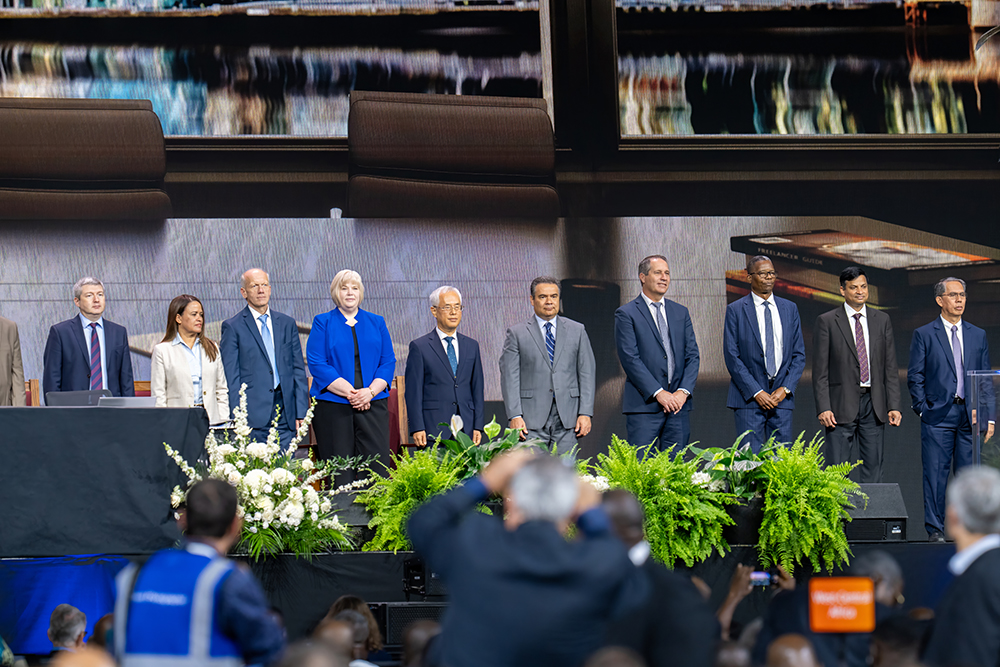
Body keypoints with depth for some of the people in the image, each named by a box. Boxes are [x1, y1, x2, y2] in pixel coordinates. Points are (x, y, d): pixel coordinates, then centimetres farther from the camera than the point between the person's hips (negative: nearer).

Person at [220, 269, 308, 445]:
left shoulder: (287, 324, 15)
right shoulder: (232, 327, 2)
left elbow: (298, 370, 14)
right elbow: (231, 377, -2)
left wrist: (301, 412, 6)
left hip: (285, 415, 4)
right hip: (253, 415, -4)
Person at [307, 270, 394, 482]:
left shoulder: (376, 322, 15)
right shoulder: (323, 322, 8)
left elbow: (388, 361, 9)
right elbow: (317, 364, -2)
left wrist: (370, 392, -9)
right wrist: (349, 392, -12)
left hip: (373, 404, 2)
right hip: (333, 406, -2)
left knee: (377, 468, -7)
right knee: (339, 473, -5)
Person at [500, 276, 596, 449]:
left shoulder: (577, 331, 11)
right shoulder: (516, 333, 6)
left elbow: (587, 373, 8)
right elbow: (510, 377, 1)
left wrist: (585, 413, -1)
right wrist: (515, 416, -9)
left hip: (567, 420, 1)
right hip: (531, 419, -1)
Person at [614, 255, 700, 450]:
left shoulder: (681, 313, 16)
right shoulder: (626, 314, 0)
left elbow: (692, 355, 11)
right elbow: (630, 359, -8)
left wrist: (683, 391, -5)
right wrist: (658, 393, -15)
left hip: (678, 405, 5)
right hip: (644, 405, -5)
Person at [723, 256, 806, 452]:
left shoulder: (790, 309, 11)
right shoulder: (735, 310, 0)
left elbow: (799, 354, 11)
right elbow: (732, 356, -4)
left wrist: (786, 389, -3)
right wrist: (756, 392, -11)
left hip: (782, 396, 3)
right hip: (748, 398, -3)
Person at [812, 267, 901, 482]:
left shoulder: (882, 320, 11)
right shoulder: (827, 321, 1)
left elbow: (890, 368, 10)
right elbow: (820, 371, -2)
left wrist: (894, 406, 3)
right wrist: (823, 408, -11)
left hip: (874, 404, 3)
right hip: (842, 405, -3)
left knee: (873, 470, 4)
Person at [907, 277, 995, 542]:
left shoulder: (978, 336, 14)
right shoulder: (924, 335, 4)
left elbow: (986, 379, 13)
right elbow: (915, 377, 3)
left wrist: (988, 416, 6)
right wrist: (923, 409, -6)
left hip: (970, 415, 3)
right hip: (938, 415, -3)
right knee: (936, 473, -4)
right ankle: (935, 529, 1)